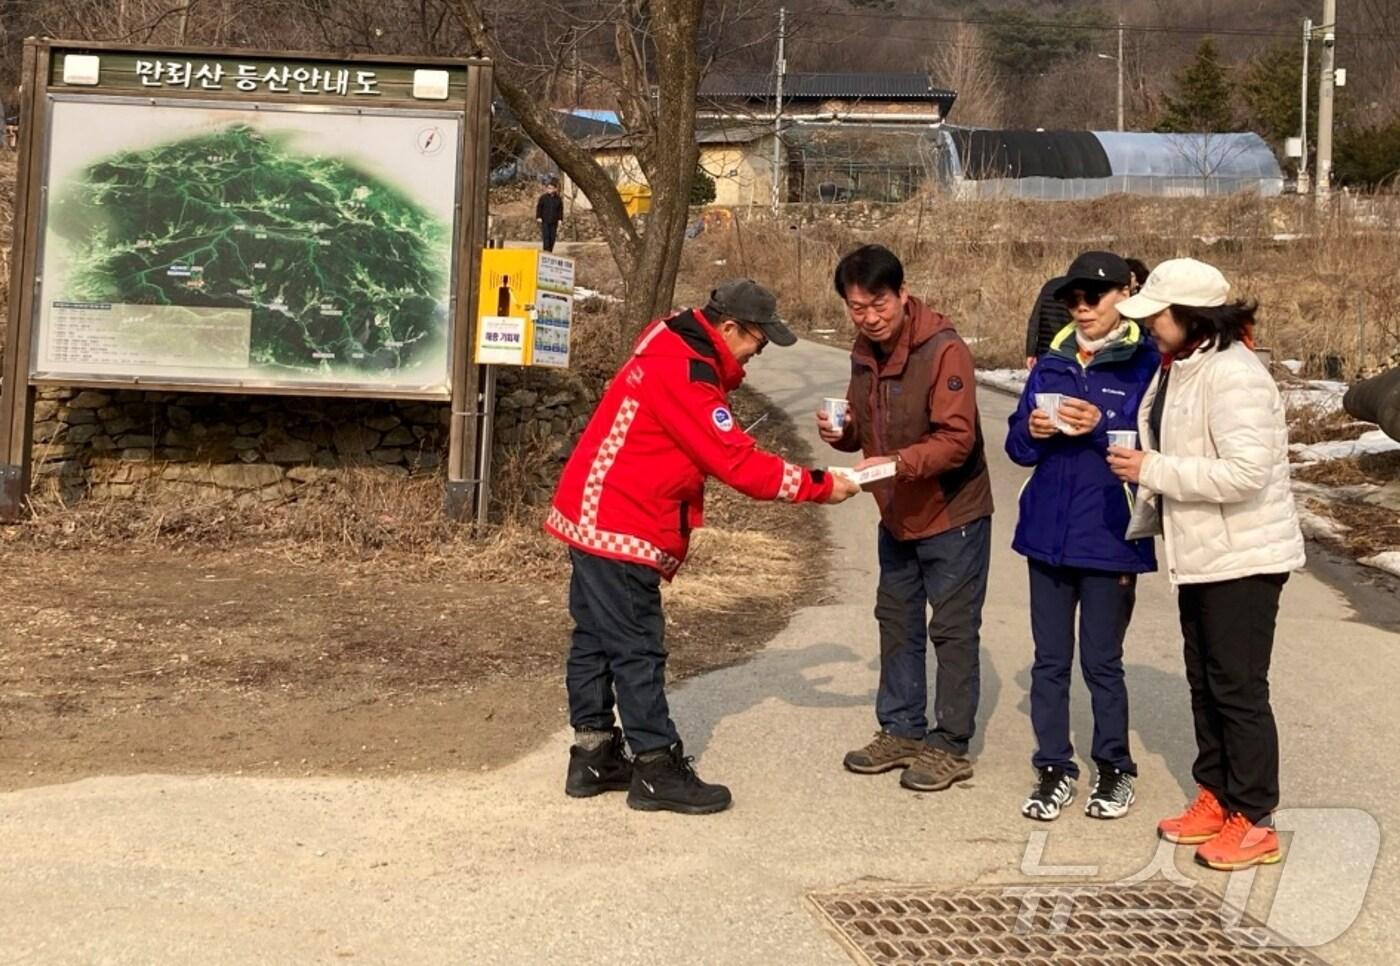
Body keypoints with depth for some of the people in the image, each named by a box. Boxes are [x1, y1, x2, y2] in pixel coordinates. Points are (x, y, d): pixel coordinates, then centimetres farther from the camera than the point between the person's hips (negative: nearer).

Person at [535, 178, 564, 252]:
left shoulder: (558, 199, 3)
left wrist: (560, 219, 4)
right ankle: (546, 251, -12)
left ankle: (550, 251, 15)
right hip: (545, 221, -3)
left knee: (552, 237, 5)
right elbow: (539, 207, 2)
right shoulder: (543, 197, -3)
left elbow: (560, 210, 10)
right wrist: (538, 217, -5)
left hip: (554, 222, 3)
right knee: (546, 236, -10)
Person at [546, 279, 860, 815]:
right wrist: (818, 486, -17)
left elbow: (722, 449, 10)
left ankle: (593, 756, 22)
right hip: (621, 529, -11)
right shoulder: (684, 373, -21)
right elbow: (737, 462, -22)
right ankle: (656, 770, 3)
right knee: (638, 650, -4)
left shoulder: (676, 349, 11)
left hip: (593, 516, 11)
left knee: (595, 639, 14)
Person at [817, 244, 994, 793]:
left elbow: (957, 438, -27)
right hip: (897, 516, 8)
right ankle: (902, 731, 28)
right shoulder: (864, 351, 2)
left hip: (953, 515, -8)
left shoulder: (943, 350, -22)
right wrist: (842, 433, -9)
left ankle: (950, 746, 11)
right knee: (897, 620, 15)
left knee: (952, 629, 1)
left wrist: (899, 462, -40)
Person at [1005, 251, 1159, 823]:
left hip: (1109, 538, -4)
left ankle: (1114, 769, 23)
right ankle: (1054, 769, 21)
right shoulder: (1052, 363, 8)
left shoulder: (1145, 363, -6)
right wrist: (1033, 431, -10)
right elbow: (1017, 447, 11)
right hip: (1048, 534, 4)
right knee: (1050, 660, 10)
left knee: (1102, 662, 6)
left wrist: (1100, 428, -23)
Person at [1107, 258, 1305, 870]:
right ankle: (1215, 797, 30)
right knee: (1205, 682, 17)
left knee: (1238, 688, -3)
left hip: (1243, 559, -10)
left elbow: (1246, 471, -29)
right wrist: (1152, 498, 8)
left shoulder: (1232, 375, -21)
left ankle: (1254, 823, 7)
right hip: (1200, 556, 10)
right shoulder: (1178, 368, 9)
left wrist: (1152, 470, -24)